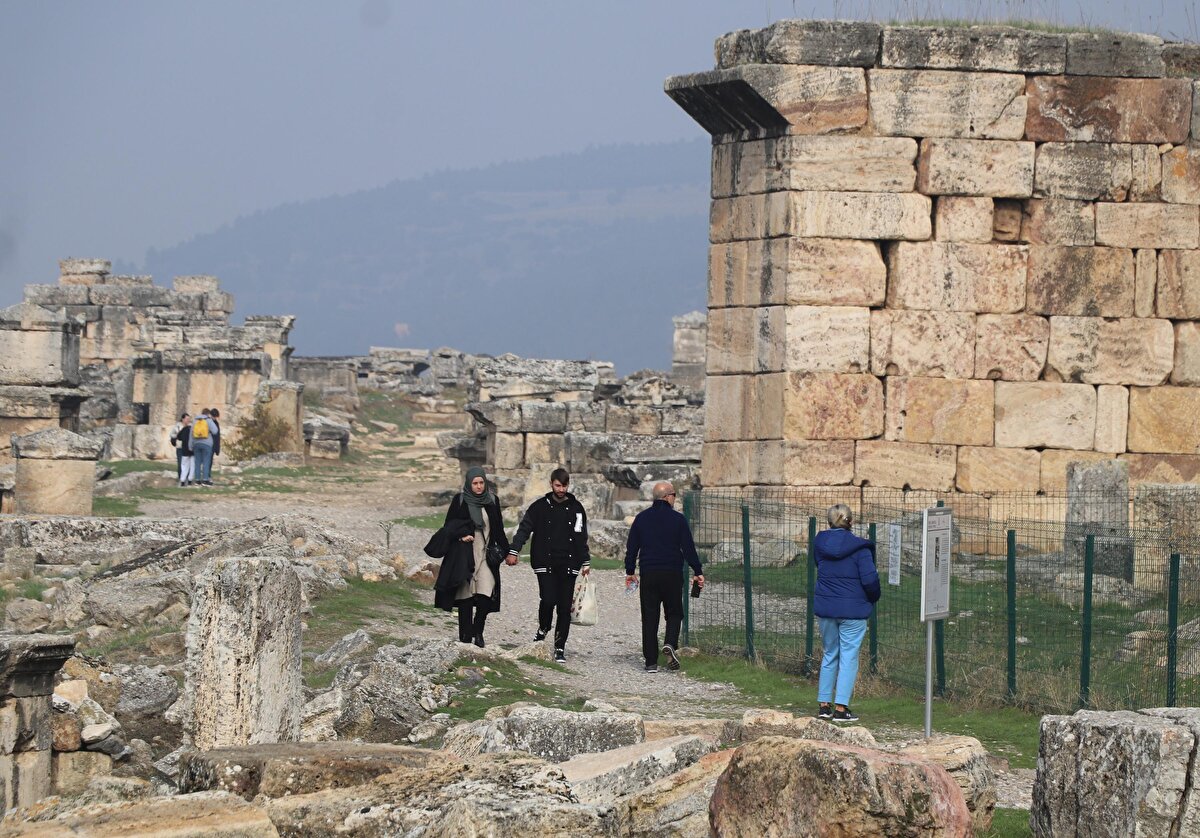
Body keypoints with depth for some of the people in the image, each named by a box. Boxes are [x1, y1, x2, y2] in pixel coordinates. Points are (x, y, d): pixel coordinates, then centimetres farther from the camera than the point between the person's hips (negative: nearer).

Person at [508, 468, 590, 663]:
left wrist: (585, 562, 17)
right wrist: (514, 550, -13)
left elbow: (581, 538, 18)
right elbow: (524, 528, 0)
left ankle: (560, 647, 7)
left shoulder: (576, 508, 11)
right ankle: (543, 629, 12)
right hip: (545, 563, -2)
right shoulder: (540, 507, 3)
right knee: (548, 599, -17)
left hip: (568, 565, 2)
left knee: (565, 607, -1)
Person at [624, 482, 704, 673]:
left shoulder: (641, 518, 6)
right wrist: (698, 572, 2)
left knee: (649, 617, 5)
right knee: (674, 613, 11)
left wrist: (630, 571, 17)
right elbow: (688, 548, -4)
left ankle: (651, 661, 1)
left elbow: (631, 547, 8)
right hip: (673, 574, -2)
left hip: (649, 573, 2)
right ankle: (670, 644, -16)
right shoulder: (678, 519, -3)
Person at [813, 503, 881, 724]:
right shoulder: (859, 548, -13)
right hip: (852, 609, -5)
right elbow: (869, 579, -14)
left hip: (825, 607, 5)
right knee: (849, 656, 1)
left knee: (829, 655, 17)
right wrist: (874, 598, 5)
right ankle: (841, 708, -3)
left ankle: (824, 705, 17)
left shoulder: (819, 543, 2)